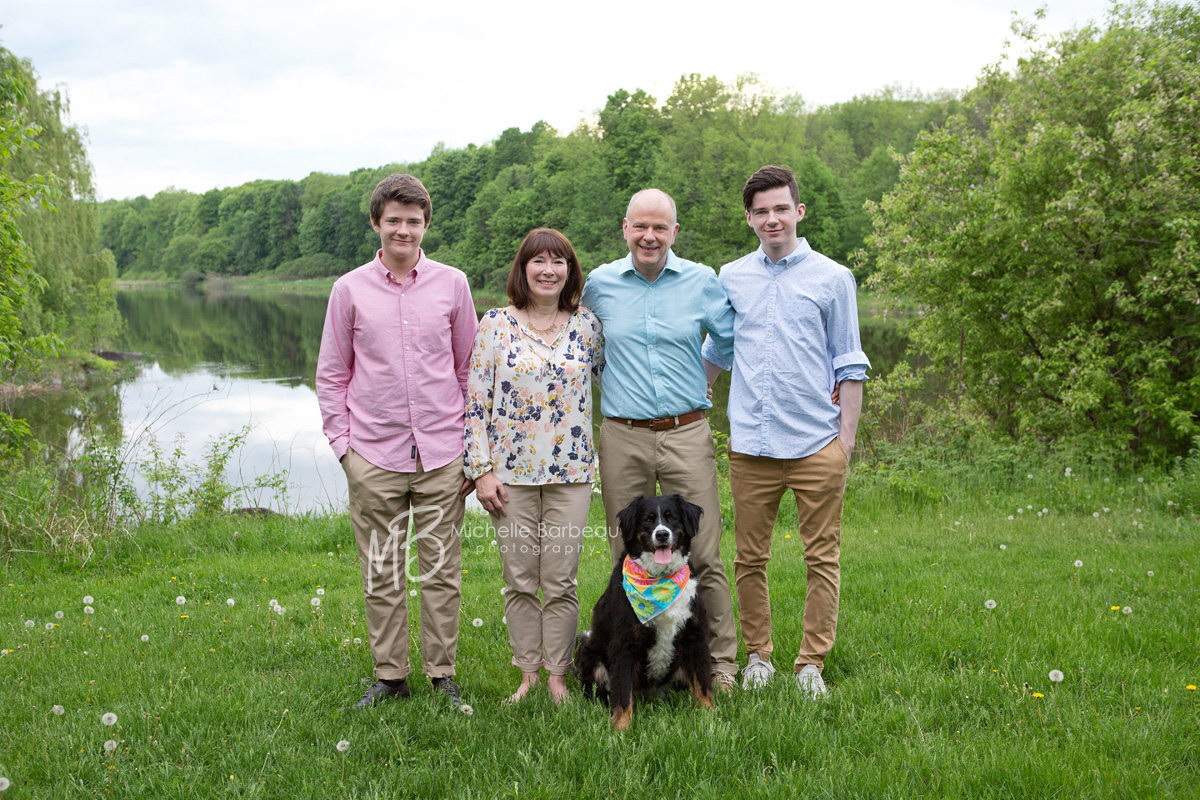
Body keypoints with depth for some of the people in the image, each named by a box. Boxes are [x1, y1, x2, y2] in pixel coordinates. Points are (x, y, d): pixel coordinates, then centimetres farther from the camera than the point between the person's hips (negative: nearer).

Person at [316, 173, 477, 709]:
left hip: (442, 454, 0)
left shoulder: (452, 284, 5)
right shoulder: (350, 290, 3)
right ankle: (389, 675, 19)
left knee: (441, 570, 5)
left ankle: (442, 674, 18)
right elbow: (331, 374, 9)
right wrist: (342, 443, 1)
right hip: (374, 455, 0)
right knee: (381, 574, 7)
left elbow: (470, 368, 10)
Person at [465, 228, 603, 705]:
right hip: (511, 471, -1)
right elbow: (476, 401, -1)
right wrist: (482, 470, -6)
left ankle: (558, 676, 16)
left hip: (570, 471, 1)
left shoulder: (586, 325, 5)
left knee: (561, 581, 3)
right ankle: (528, 674, 19)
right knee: (519, 581, 6)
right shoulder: (496, 324, 0)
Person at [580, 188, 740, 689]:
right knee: (627, 557, 6)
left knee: (702, 554, -2)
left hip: (686, 435, -1)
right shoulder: (599, 284, 6)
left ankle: (720, 663, 9)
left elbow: (731, 341, 18)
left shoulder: (702, 281, 4)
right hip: (622, 439, 1)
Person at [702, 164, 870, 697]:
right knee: (749, 558, 7)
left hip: (817, 443, -2)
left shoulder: (832, 278, 4)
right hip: (750, 444, 2)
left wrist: (846, 438, -1)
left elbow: (849, 366, 5)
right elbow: (716, 353, 24)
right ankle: (758, 655, 21)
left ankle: (811, 663, 13)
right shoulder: (730, 278, 11)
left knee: (822, 558, 2)